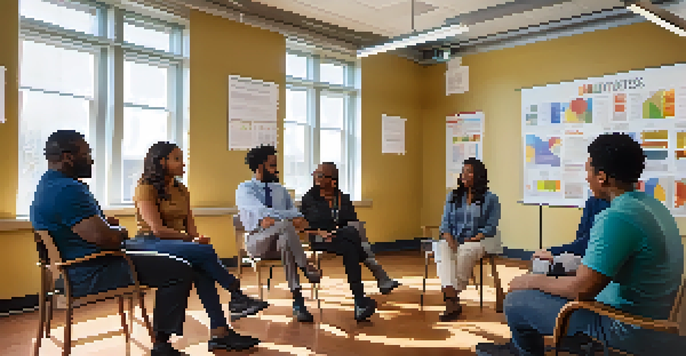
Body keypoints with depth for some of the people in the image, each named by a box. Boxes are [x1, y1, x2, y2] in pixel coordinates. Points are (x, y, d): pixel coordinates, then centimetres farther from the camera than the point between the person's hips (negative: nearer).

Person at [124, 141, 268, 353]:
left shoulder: (182, 190, 19)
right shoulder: (146, 189, -4)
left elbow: (190, 225, 15)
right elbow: (158, 229, -14)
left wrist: (197, 238, -7)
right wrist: (191, 239, -14)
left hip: (178, 243, 6)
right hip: (149, 244, -6)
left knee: (200, 270, -27)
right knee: (205, 252, -31)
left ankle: (219, 333, -31)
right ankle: (237, 296, -20)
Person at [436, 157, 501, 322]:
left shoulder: (490, 199, 6)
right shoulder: (453, 197, 17)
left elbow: (490, 228, -1)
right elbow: (445, 223, 12)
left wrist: (470, 241, -15)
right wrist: (451, 241, -8)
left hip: (475, 241, -3)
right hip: (452, 240, 3)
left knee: (464, 254, -37)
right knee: (443, 253, -33)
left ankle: (450, 297, -26)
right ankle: (452, 303, -45)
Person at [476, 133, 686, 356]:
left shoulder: (616, 218, -28)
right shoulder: (652, 205, 4)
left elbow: (581, 290, -27)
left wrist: (534, 281, -10)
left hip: (624, 329, -10)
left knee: (516, 301, -5)